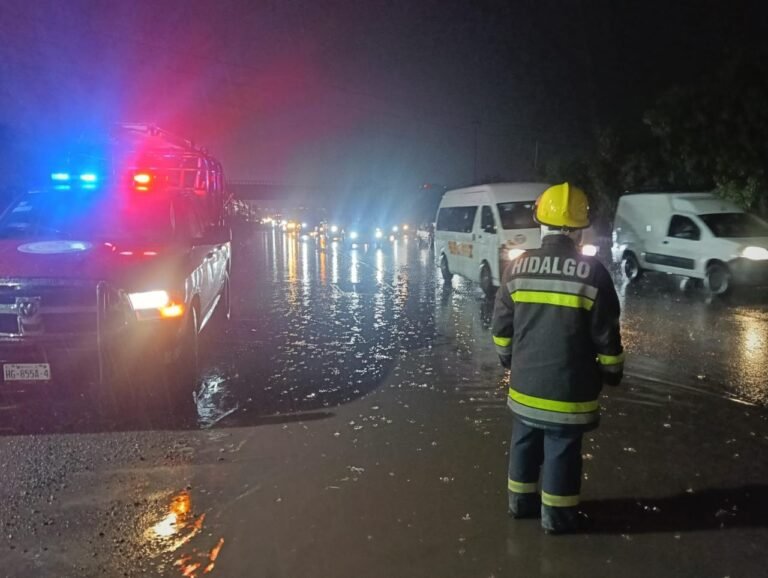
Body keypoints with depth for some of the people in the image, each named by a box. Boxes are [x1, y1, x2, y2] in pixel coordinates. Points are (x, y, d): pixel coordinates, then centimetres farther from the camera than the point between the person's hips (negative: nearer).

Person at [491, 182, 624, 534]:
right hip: (569, 387, -3)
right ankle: (557, 515, 22)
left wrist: (507, 358, 20)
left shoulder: (517, 268, -3)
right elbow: (607, 335, -7)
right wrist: (612, 372, 9)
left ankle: (521, 500, 34)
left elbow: (501, 325, 4)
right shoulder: (592, 273, -12)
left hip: (526, 382, 4)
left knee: (524, 445, 19)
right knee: (561, 452, 9)